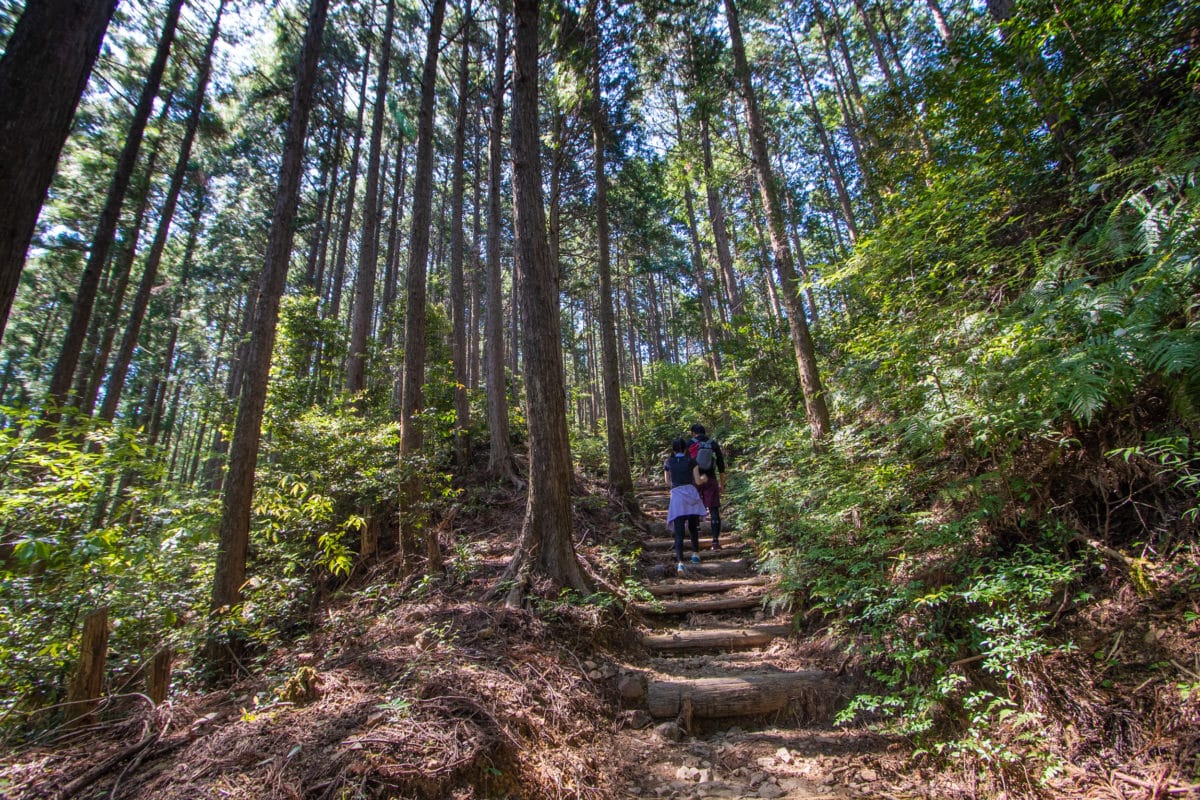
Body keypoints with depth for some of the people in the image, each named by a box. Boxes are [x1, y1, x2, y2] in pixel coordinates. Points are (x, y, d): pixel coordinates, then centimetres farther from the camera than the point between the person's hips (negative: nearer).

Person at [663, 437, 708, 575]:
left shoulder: (668, 463, 11)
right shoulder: (691, 461, 8)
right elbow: (698, 481, 8)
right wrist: (703, 478, 30)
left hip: (676, 496, 0)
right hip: (691, 493, 1)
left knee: (679, 532, -5)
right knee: (693, 527, 22)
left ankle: (680, 562, -20)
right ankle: (695, 554, 32)